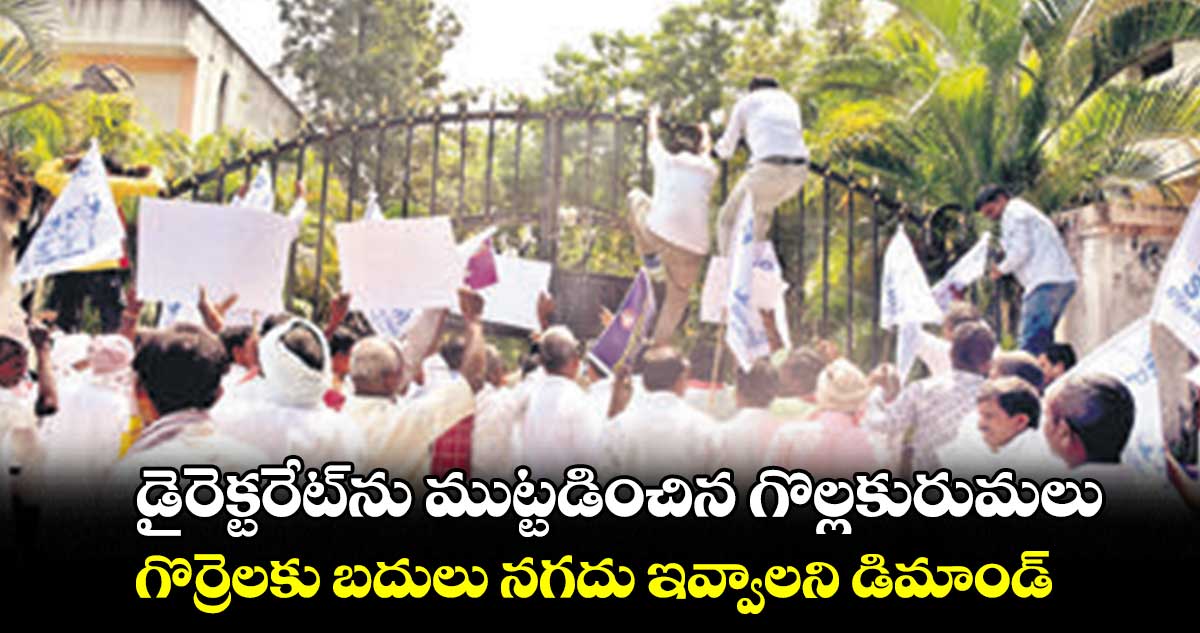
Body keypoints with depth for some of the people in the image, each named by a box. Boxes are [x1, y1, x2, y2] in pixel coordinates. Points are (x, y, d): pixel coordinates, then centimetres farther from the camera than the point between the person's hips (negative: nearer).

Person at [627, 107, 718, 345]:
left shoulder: (666, 160, 13)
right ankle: (660, 342, 16)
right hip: (694, 246, 1)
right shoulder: (708, 170, 18)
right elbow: (707, 150, 43)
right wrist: (705, 132, 63)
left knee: (636, 196, 28)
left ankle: (650, 258, 22)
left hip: (658, 233, -1)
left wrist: (653, 117, 56)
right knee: (678, 296, 21)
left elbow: (653, 137, 35)